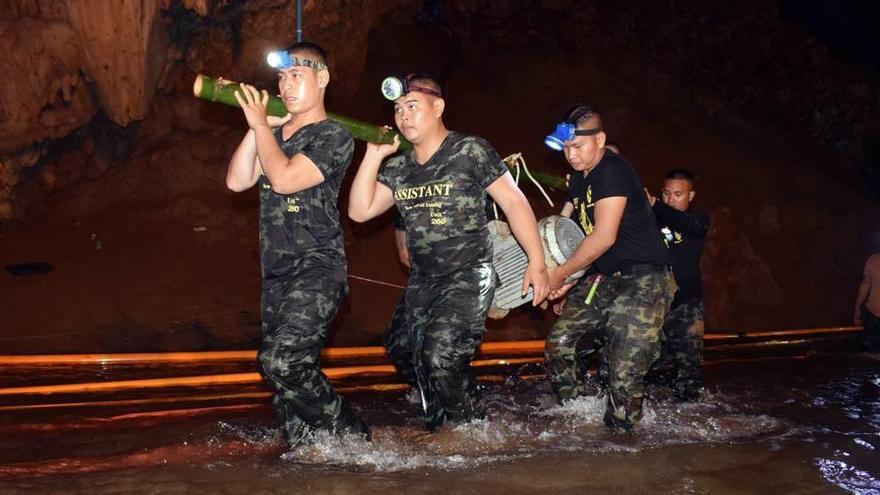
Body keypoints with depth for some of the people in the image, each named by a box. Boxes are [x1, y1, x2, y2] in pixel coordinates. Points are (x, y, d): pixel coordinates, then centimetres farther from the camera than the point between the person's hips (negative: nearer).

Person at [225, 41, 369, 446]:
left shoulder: (334, 138, -6)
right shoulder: (274, 135, 16)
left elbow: (284, 179, -18)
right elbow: (237, 181, 5)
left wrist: (260, 124, -7)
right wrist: (258, 128, 0)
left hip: (316, 269, -8)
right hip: (276, 272, 8)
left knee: (280, 361, -19)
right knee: (291, 370, 8)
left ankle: (349, 434, -2)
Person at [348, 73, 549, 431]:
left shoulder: (471, 151, -7)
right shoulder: (397, 168, 9)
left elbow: (513, 202, -8)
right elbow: (360, 211, 2)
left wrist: (536, 261, -15)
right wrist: (374, 156, -3)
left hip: (469, 275, -6)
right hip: (422, 280, 7)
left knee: (441, 357, -19)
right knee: (408, 356, 9)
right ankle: (440, 430, 29)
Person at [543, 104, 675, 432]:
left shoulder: (613, 171, -15)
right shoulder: (579, 179, 14)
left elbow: (604, 237, -22)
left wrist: (561, 273, -14)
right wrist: (566, 279, 3)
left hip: (642, 279, -9)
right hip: (604, 279, 9)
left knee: (625, 370, -12)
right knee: (559, 343, -2)